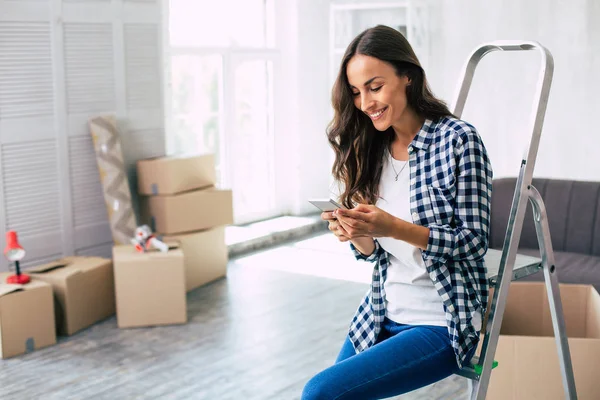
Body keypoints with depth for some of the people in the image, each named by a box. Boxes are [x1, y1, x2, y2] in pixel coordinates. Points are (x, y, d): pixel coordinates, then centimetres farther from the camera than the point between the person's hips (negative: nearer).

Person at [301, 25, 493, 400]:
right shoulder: (373, 150, 5)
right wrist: (357, 234, -14)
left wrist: (393, 227, -27)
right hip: (382, 318, 6)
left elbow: (474, 241, -14)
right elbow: (375, 251, 9)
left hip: (442, 325, -6)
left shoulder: (458, 140, -13)